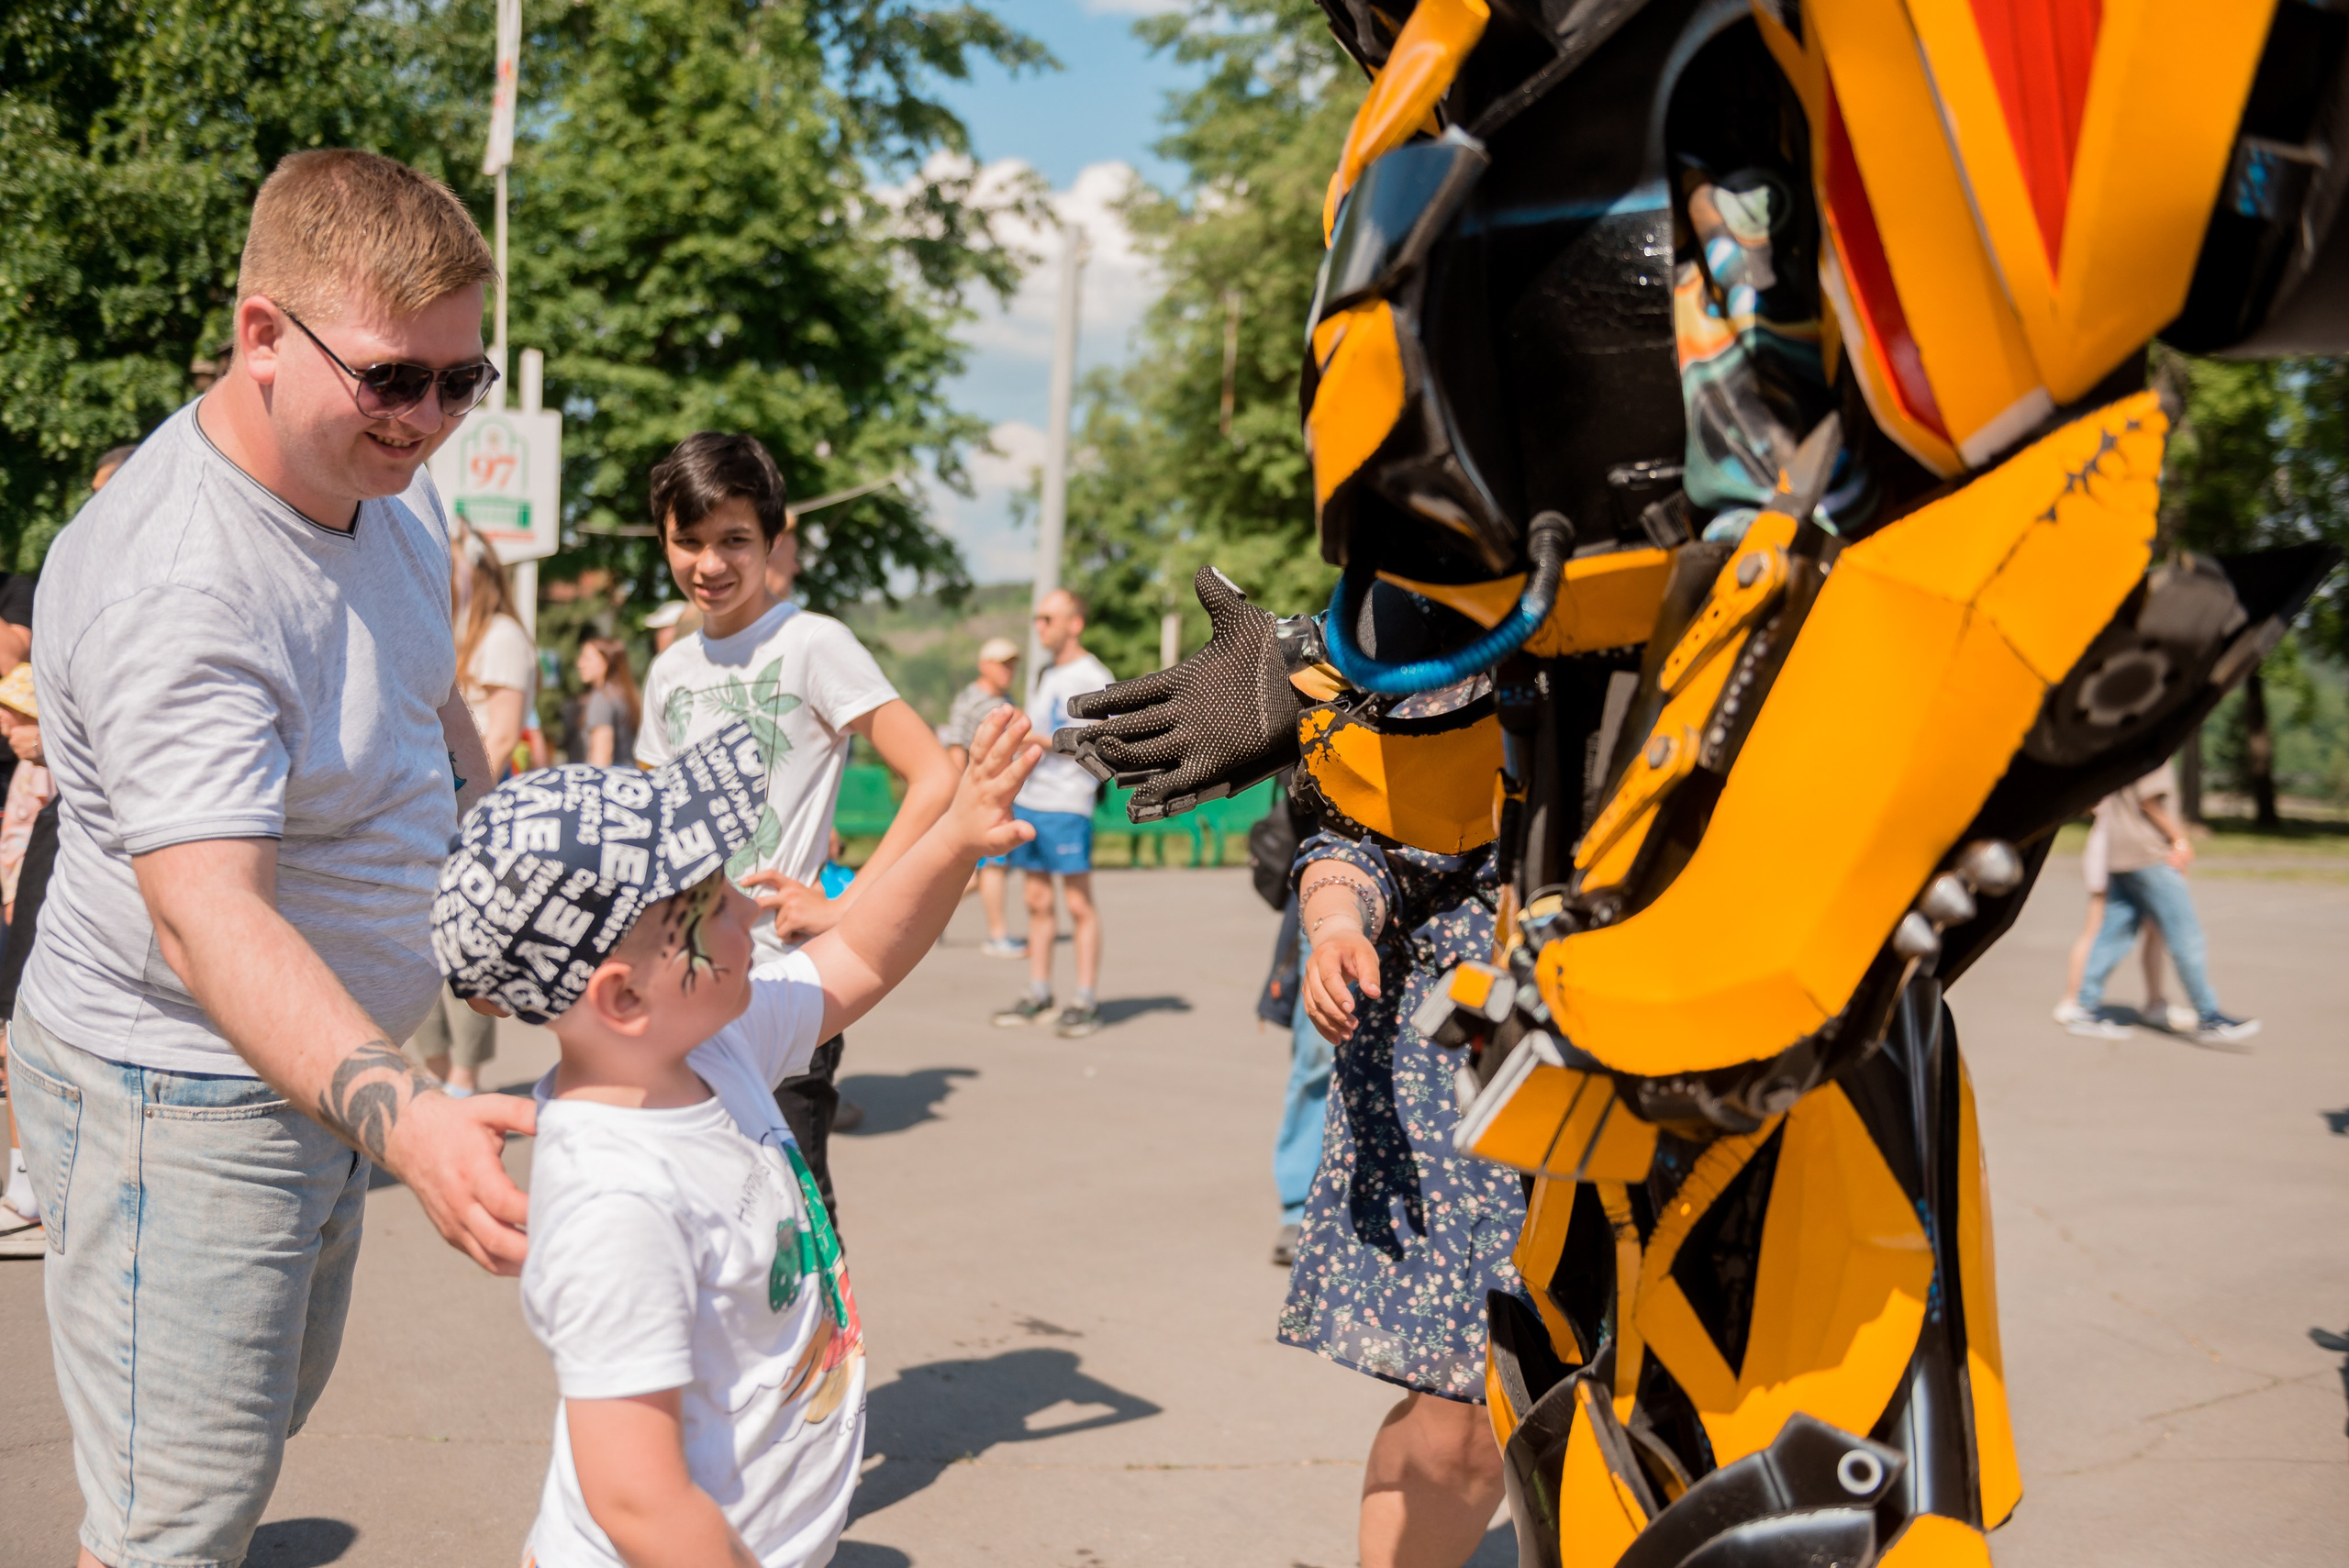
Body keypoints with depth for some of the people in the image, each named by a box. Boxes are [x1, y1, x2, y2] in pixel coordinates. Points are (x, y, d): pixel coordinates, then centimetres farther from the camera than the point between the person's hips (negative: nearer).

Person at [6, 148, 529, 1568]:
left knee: (272, 1412, 25)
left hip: (325, 1067, 9)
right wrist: (406, 1120, -54)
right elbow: (209, 916, -42)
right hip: (181, 1095, -9)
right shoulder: (171, 590, -31)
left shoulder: (394, 488, -2)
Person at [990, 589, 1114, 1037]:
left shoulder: (1094, 677, -4)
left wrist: (1040, 738, -17)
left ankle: (1086, 1002, -2)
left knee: (1079, 904, -5)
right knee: (1037, 902, 9)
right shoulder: (1045, 676, 20)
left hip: (1067, 805, -8)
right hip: (1028, 800, 8)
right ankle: (1038, 995, 14)